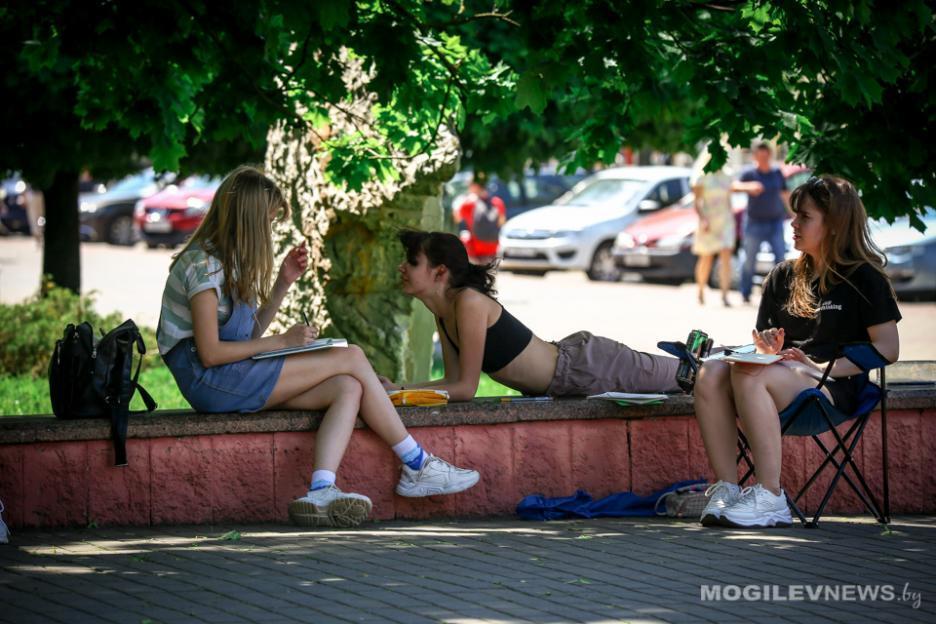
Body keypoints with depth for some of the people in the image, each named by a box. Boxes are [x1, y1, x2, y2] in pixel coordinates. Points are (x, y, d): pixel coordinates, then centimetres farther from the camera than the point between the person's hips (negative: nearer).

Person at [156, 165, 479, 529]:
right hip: (209, 380, -10)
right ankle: (416, 466, -4)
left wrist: (283, 283, 10)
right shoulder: (203, 264, -12)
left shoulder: (228, 261, 19)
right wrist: (281, 342, -11)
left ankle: (321, 492, -36)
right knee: (351, 358, -12)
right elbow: (210, 353, -17)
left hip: (236, 376, 10)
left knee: (348, 388, -13)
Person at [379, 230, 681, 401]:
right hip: (566, 361, 7)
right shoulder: (442, 311, -1)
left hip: (587, 367, -7)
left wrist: (400, 393, -24)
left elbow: (466, 388, -25)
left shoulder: (469, 303, -27)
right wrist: (398, 388, -8)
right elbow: (453, 379, 4)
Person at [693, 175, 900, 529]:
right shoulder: (783, 277, 20)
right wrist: (768, 349, -3)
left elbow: (888, 349, -5)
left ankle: (770, 498, -35)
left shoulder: (863, 277, 2)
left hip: (837, 388, -6)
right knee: (710, 374, -24)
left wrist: (820, 368, -14)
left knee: (750, 377, -35)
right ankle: (725, 488, -29)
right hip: (785, 374, 6)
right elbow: (764, 344, 24)